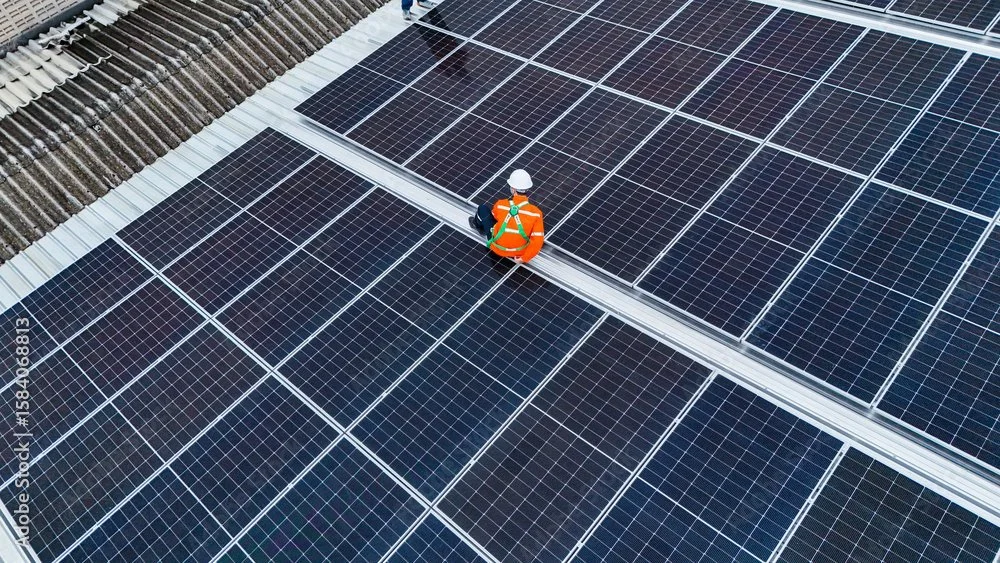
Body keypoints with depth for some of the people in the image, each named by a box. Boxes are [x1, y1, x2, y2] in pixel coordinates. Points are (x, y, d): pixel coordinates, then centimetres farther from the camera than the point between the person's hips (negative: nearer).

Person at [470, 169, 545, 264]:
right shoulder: (536, 212, -25)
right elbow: (538, 240, -25)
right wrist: (524, 258, -10)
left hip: (498, 249, -2)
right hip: (520, 252, 2)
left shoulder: (500, 205, -25)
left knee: (484, 208, 14)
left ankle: (478, 224, 48)